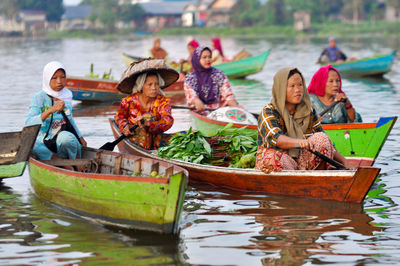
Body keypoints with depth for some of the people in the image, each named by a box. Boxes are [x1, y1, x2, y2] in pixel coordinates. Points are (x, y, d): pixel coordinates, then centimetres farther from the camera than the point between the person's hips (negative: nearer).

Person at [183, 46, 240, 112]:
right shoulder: (189, 78, 6)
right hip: (199, 111, 0)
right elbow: (191, 95, -9)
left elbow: (228, 95, -2)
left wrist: (236, 106, -23)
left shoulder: (220, 75, 6)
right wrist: (197, 101, -34)